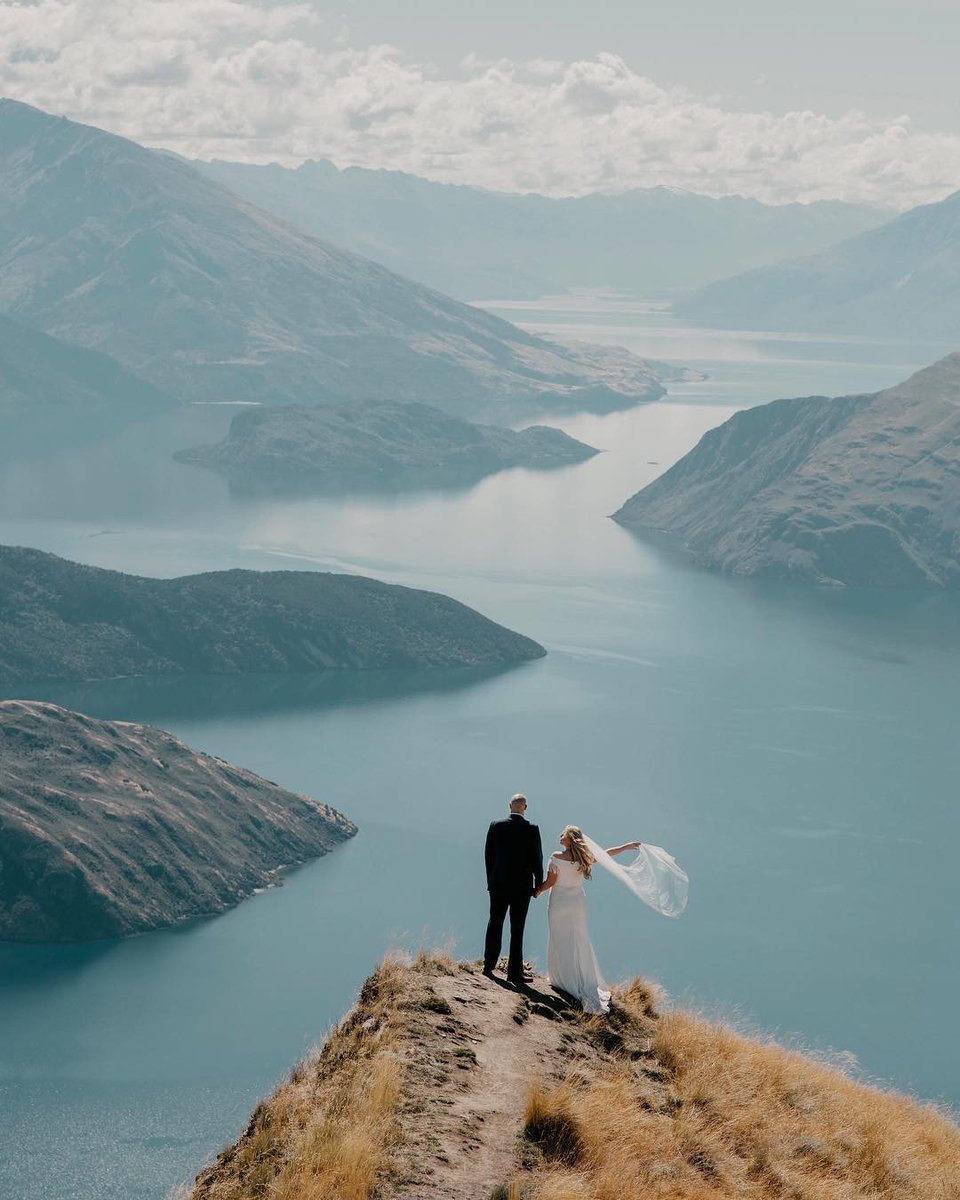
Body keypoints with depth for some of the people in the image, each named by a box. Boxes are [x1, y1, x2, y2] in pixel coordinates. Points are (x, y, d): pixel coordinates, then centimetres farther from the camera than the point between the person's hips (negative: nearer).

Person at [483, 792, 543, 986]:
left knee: (494, 924, 16)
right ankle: (514, 973, 3)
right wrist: (538, 884, 6)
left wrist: (491, 880, 12)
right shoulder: (532, 830, -9)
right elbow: (537, 859, -6)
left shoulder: (496, 826, -3)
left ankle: (489, 966, 19)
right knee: (517, 930, 3)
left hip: (498, 884, 2)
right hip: (522, 887, -2)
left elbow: (488, 855, 2)